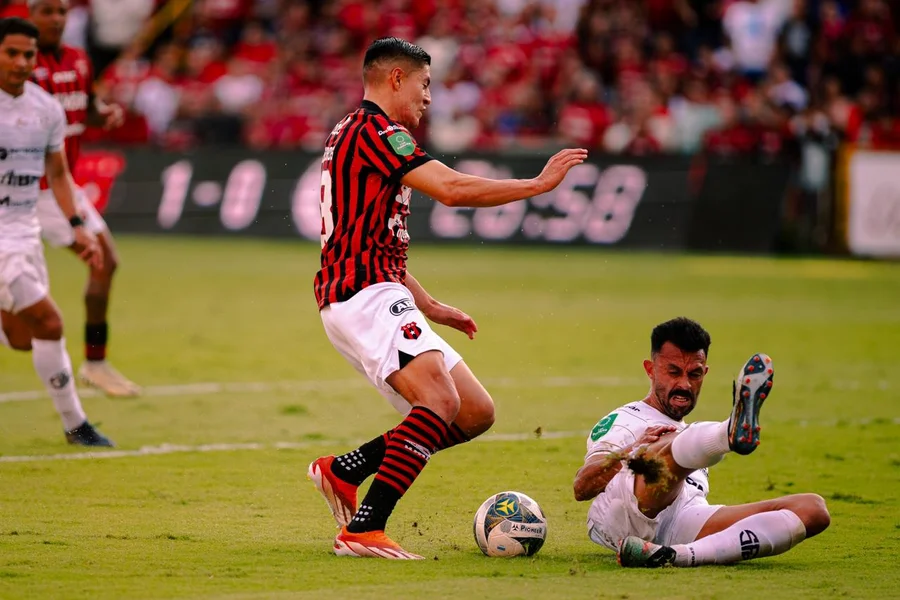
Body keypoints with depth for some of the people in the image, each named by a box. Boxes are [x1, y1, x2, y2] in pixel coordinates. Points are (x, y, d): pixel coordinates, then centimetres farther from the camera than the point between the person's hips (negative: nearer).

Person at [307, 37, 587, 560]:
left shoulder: (357, 134, 25)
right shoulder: (375, 130, -8)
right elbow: (452, 189, -19)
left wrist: (430, 306, 27)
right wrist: (540, 183, -9)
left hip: (378, 297, 11)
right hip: (364, 296, -11)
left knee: (477, 413, 6)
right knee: (442, 401, -29)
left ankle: (342, 470, 11)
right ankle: (363, 530, -33)